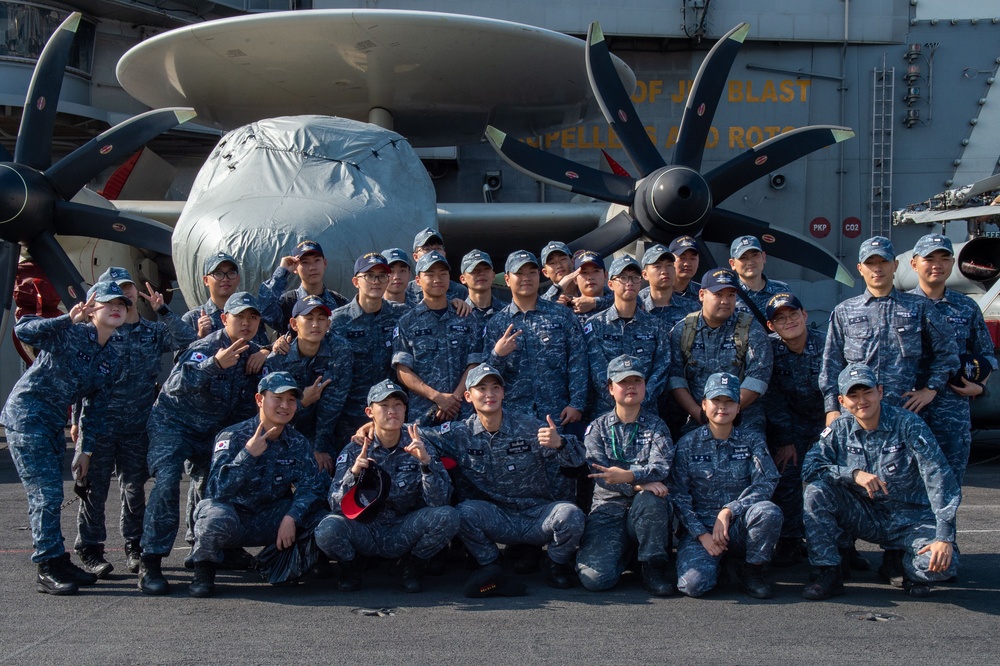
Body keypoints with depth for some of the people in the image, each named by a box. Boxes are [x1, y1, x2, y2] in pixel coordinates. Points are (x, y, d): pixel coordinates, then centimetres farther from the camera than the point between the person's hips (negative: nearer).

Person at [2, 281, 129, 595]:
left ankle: (57, 562, 24)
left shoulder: (113, 358, 6)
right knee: (46, 493, -10)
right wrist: (67, 319, -36)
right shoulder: (70, 333, -14)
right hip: (25, 415, -8)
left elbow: (96, 405, 12)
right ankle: (48, 570, -3)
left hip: (53, 424, 8)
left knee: (49, 497, 15)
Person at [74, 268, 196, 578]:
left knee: (134, 488, 10)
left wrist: (162, 310, -9)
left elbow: (188, 340, -7)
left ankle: (135, 547, 21)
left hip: (137, 425, 3)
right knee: (94, 488, 1)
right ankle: (90, 549, 12)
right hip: (99, 424, -2)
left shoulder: (154, 331, 9)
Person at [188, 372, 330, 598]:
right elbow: (216, 490, -26)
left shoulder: (298, 443, 1)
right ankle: (204, 569, -6)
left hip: (270, 521, 4)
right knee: (217, 518, -38)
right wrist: (248, 453, -36)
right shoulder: (233, 437, -14)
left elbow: (311, 486, -9)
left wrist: (291, 517, -26)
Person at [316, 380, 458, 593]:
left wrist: (426, 462, -29)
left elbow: (438, 501, -14)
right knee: (327, 530, -31)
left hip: (405, 533, 1)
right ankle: (351, 566, 5)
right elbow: (337, 505, -12)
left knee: (448, 516, -27)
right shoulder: (355, 451, -4)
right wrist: (353, 473, -29)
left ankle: (411, 567, 3)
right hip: (364, 533, 0)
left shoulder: (418, 447, -4)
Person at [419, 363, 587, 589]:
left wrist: (559, 443, -34)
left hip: (538, 516, 0)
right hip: (496, 521, 0)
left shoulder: (530, 427, -4)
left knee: (570, 514, -29)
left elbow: (577, 458, -10)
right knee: (463, 512, -29)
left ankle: (557, 564, 5)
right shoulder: (460, 434, 2)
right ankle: (492, 566, 0)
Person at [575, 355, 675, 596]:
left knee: (650, 500, -38)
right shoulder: (597, 428, 9)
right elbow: (599, 472, -7)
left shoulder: (656, 426, 9)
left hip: (646, 511, 0)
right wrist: (641, 483, -21)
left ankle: (654, 565, -14)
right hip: (608, 507, 0)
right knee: (594, 577, -23)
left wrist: (629, 476, -30)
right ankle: (622, 550, 12)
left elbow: (661, 467, -10)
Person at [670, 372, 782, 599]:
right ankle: (714, 560, 10)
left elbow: (766, 483, -7)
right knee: (693, 584, -27)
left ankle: (754, 572, -6)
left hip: (740, 526, 1)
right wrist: (702, 534, -13)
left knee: (769, 512, -33)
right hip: (701, 527, -1)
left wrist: (728, 511, -19)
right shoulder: (688, 444, 4)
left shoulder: (752, 441, 7)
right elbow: (678, 495, -1)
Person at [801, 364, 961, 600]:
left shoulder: (908, 425, -13)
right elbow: (810, 467, -13)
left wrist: (945, 537, -28)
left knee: (941, 565, -30)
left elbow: (940, 480, -19)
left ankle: (908, 562, 7)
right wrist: (854, 474, -29)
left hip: (910, 519, -2)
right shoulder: (840, 429, -2)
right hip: (864, 517, 3)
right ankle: (829, 575, -14)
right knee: (816, 490, -22)